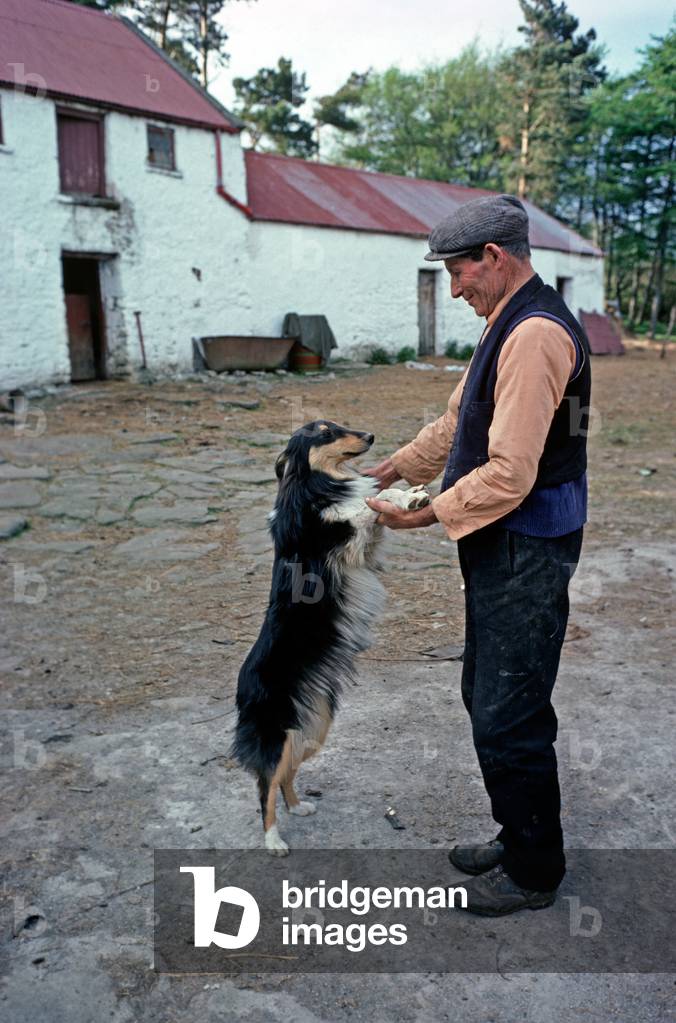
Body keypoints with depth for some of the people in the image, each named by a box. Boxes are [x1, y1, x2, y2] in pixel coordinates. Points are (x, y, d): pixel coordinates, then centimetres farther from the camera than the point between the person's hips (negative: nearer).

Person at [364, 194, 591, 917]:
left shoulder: (535, 334, -21)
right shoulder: (508, 325, 14)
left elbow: (509, 475, -26)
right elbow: (457, 423, 18)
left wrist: (426, 515, -17)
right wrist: (389, 470, 10)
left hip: (528, 551, -11)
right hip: (502, 547, 11)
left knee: (508, 716, 2)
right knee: (488, 696, 20)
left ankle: (534, 871, 24)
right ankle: (517, 836, 39)